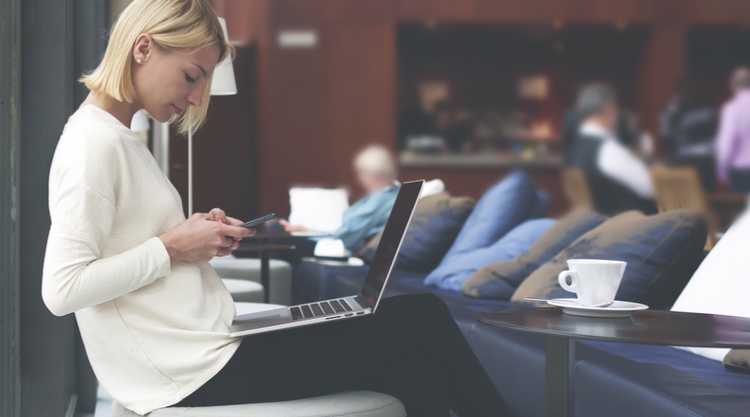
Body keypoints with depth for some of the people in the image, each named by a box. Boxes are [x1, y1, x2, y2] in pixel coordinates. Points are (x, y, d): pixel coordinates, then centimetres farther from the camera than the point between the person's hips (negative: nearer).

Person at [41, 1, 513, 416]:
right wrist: (170, 247, -16)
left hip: (209, 348, 10)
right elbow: (62, 289, -21)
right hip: (197, 374, -10)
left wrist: (199, 234, 4)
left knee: (417, 372, -2)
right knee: (424, 318, -6)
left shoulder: (119, 138, 16)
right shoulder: (93, 143, -14)